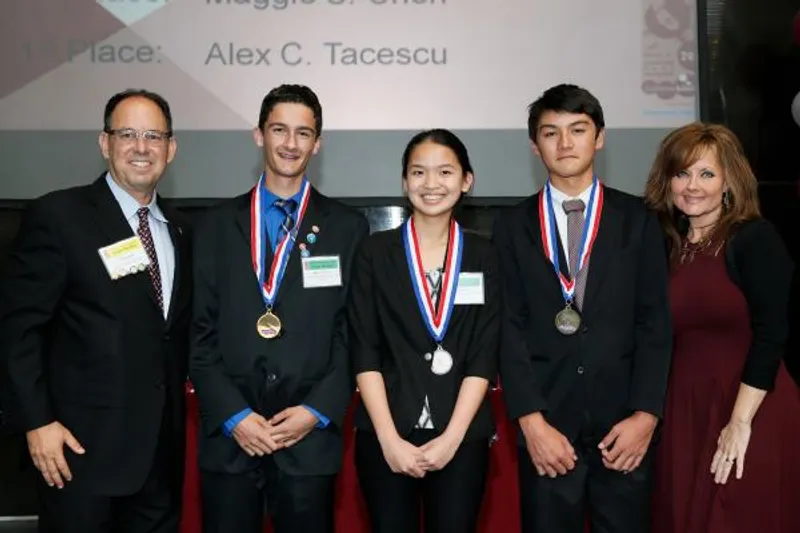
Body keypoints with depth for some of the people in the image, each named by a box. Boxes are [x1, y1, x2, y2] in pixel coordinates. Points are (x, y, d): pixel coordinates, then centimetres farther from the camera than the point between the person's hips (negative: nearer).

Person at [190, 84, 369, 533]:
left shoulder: (348, 228, 5)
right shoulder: (218, 225, 8)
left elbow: (355, 333, 2)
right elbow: (201, 333, 4)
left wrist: (318, 410, -8)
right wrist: (233, 416, -6)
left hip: (310, 437, -1)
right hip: (229, 436, 1)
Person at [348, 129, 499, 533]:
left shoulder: (482, 256, 5)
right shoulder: (375, 252, 2)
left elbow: (484, 356, 0)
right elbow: (364, 352, -3)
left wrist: (451, 436, -8)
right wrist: (390, 438, -10)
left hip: (462, 436, 1)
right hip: (385, 435, -1)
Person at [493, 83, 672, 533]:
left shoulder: (638, 220, 6)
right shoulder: (513, 227, 5)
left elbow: (655, 323, 2)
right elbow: (509, 329, -1)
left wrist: (645, 416, -7)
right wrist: (532, 422, -10)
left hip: (623, 421, 0)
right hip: (547, 422, 0)